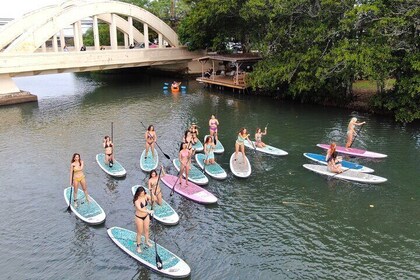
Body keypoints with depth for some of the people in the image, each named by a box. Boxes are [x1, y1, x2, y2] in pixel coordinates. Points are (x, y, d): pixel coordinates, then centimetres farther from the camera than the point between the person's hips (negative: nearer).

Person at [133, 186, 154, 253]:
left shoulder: (146, 196, -13)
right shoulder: (136, 200, -29)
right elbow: (139, 209, -43)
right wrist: (148, 211, -53)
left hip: (146, 216, 5)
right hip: (139, 217, -5)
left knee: (146, 229, 23)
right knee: (140, 232, 10)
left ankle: (147, 241, 48)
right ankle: (138, 246, 30)